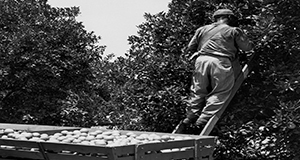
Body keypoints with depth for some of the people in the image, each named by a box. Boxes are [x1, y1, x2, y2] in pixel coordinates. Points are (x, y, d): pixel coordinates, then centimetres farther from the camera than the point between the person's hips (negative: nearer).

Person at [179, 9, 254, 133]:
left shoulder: (202, 29, 22)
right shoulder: (234, 31, 13)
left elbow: (190, 48, 21)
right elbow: (247, 47, 14)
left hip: (201, 59, 4)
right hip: (220, 62, -4)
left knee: (198, 90, 16)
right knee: (220, 92, 4)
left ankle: (191, 115, 10)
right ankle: (204, 119, -3)